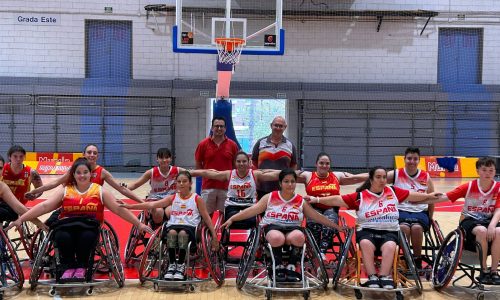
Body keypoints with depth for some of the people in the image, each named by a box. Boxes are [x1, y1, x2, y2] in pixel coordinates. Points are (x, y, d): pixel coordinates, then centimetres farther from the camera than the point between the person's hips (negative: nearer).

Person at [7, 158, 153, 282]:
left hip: (89, 228, -1)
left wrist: (139, 224, 0)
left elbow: (119, 209, 6)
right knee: (62, 237, -33)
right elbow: (44, 206, 2)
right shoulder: (64, 191, 9)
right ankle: (68, 267, -5)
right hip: (67, 227, 1)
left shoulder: (100, 191, 8)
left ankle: (82, 267, -6)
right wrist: (21, 219, -8)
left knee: (87, 237, -35)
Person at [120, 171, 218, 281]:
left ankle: (181, 265, -21)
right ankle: (171, 264, -19)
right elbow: (152, 204, 4)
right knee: (172, 232, -34)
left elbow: (206, 218, 11)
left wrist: (214, 236, 5)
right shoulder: (172, 198, 13)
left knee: (182, 233, -36)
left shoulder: (197, 199, 9)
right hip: (173, 225, 2)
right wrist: (129, 206, -6)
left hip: (189, 227, -2)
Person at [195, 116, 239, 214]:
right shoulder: (203, 144, 2)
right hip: (208, 187, 0)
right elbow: (198, 164, 8)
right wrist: (205, 174, 1)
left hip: (226, 187, 1)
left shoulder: (232, 145, 3)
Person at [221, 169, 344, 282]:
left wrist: (336, 226, 11)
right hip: (272, 227, -1)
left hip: (293, 229, 1)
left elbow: (317, 216, 14)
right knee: (277, 238, -38)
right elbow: (252, 210, 5)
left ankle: (291, 267, -12)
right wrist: (232, 219, -3)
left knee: (299, 237, -36)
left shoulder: (301, 201, 11)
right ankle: (279, 267, -10)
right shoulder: (270, 197, 8)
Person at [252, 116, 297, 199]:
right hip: (262, 189, 0)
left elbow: (293, 166, 11)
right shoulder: (260, 142, 6)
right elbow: (254, 163, 8)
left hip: (283, 190, 1)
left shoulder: (290, 145, 8)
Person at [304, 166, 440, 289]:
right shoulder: (360, 196, -1)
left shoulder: (393, 192, 8)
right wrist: (316, 199, -13)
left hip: (389, 231, 1)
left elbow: (412, 195, 16)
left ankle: (384, 277, -27)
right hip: (367, 230, -1)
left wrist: (429, 196, 16)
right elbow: (337, 199, -6)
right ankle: (372, 277, -27)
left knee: (390, 246, -32)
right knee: (366, 244, -34)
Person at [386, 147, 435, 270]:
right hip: (400, 211, -1)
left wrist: (430, 219, 14)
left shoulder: (426, 177, 7)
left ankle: (417, 261, -13)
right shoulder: (396, 174, 1)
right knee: (404, 227, -34)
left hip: (420, 212, 1)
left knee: (416, 227, -32)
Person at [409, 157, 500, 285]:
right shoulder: (468, 187, -7)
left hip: (488, 220, 2)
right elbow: (443, 198, -11)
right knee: (482, 230, -36)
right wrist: (418, 201, -17)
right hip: (469, 220, -1)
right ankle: (484, 271, -20)